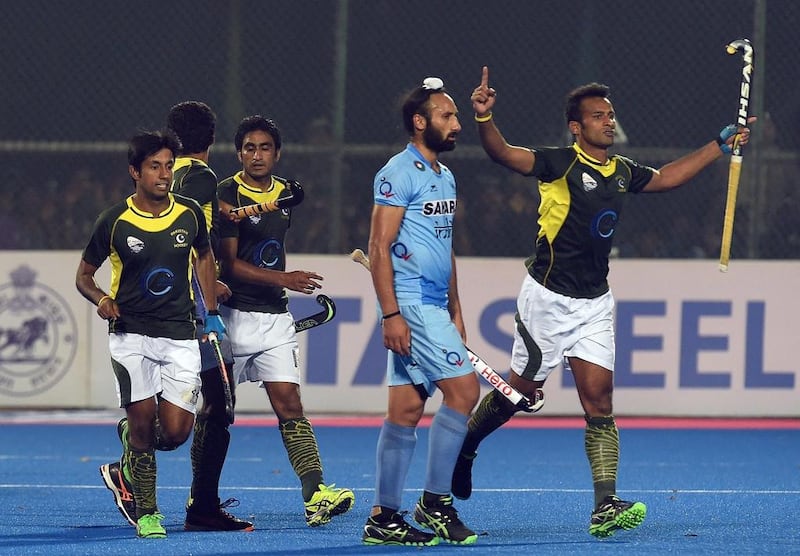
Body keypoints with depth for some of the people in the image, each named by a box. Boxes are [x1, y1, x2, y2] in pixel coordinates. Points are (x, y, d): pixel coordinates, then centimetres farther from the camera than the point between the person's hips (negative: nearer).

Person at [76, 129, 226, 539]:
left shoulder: (190, 215, 3)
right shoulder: (114, 221, -4)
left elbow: (204, 258, 23)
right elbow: (84, 276, 7)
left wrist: (212, 314, 17)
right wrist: (101, 299, -15)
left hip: (180, 335, 2)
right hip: (130, 333, -2)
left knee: (175, 432, -7)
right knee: (143, 420, -12)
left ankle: (126, 468, 27)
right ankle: (146, 512, 6)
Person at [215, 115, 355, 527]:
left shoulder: (288, 194, 10)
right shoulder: (227, 195, -9)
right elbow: (228, 265, -14)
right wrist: (283, 279, -19)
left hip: (274, 316, 5)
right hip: (233, 317, -5)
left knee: (288, 403, -5)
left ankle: (315, 494, -16)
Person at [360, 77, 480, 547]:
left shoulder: (445, 177, 17)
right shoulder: (399, 174, -10)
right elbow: (379, 248, -14)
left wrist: (455, 311, 21)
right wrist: (391, 314, -20)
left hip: (435, 306, 9)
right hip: (410, 303, -9)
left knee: (407, 407, 6)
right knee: (463, 390, -13)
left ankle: (385, 517, 7)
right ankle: (435, 502, -5)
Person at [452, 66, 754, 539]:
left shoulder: (623, 172, 8)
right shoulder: (561, 163, -12)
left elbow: (667, 177, 26)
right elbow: (503, 153, -24)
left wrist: (721, 145, 24)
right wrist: (485, 118, -43)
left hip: (595, 304, 5)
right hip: (548, 299, -5)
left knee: (600, 402, -5)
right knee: (521, 390, 6)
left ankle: (605, 508, -11)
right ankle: (463, 446, 34)